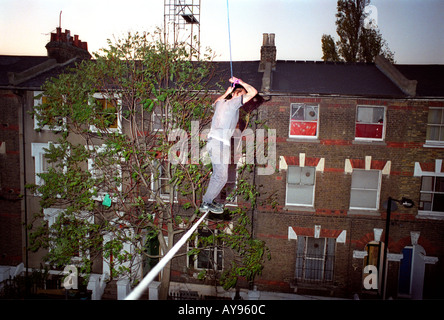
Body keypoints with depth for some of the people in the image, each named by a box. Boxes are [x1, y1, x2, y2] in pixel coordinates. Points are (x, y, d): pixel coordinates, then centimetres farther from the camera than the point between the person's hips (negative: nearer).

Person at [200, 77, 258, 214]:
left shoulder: (220, 103, 16)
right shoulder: (234, 102, -7)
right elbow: (253, 92, -5)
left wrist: (226, 93, 41)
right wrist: (239, 82, 5)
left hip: (213, 141, 9)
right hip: (220, 143, -9)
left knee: (218, 174, 16)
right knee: (221, 176, -2)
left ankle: (208, 201, 22)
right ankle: (205, 204, 4)